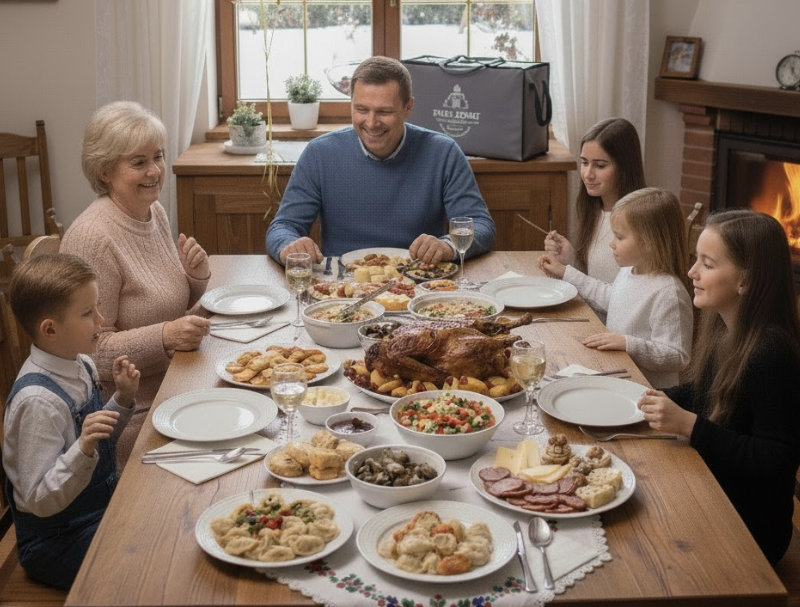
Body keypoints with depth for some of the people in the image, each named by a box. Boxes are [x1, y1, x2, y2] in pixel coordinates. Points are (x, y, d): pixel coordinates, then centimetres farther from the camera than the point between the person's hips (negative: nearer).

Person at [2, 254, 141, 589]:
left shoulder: (80, 366, -1)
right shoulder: (38, 401, -26)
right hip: (57, 545, -8)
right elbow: (39, 502, -24)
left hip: (102, 508, 8)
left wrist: (122, 400, -2)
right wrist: (83, 450, -37)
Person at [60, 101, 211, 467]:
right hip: (134, 418, -8)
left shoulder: (155, 213, 5)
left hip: (174, 391, 8)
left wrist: (196, 275, -3)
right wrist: (165, 336, -30)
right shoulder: (93, 238, -20)